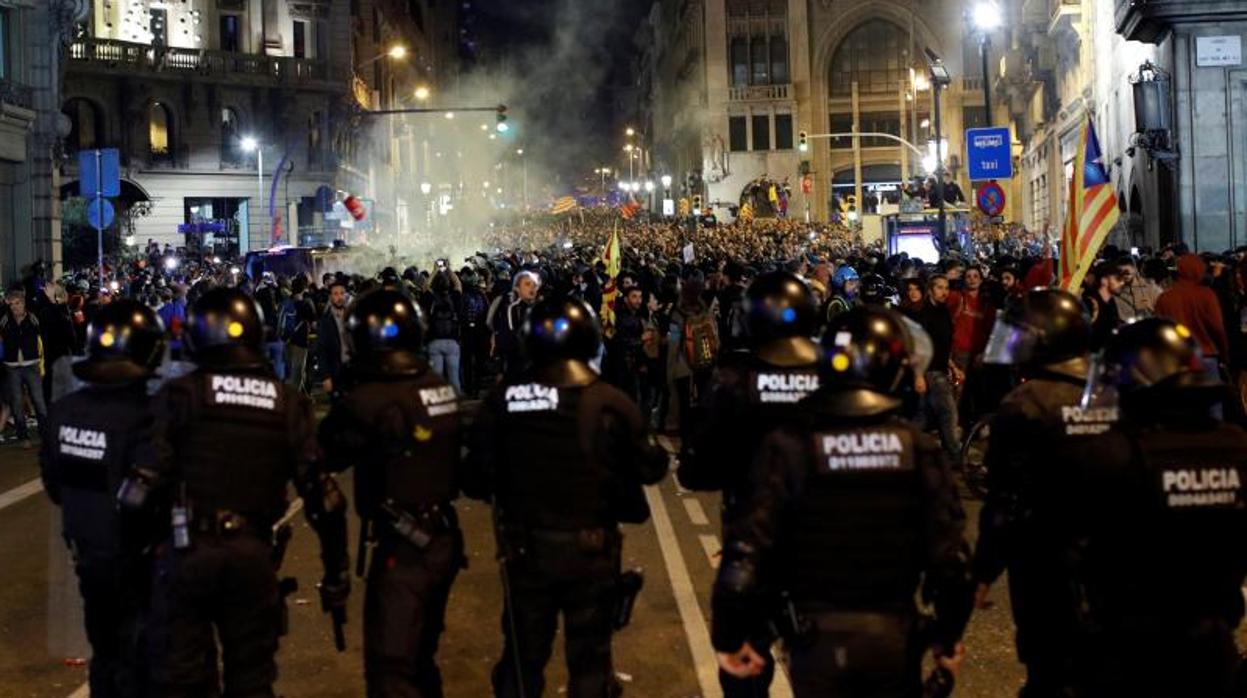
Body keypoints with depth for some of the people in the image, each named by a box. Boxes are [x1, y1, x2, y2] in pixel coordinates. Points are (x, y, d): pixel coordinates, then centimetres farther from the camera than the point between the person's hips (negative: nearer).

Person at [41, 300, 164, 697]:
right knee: (136, 662, 8)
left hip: (87, 555, 6)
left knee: (104, 652, 23)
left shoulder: (63, 411, -5)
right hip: (132, 560, -6)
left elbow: (53, 486, 5)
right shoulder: (142, 418, -26)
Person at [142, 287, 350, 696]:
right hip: (254, 554, 3)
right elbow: (321, 494, 0)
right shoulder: (288, 403, 3)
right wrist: (335, 573, 7)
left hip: (187, 550, -2)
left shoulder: (179, 395, -5)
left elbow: (148, 481, -11)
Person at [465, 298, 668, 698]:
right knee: (589, 658, 15)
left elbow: (477, 480, -7)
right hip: (592, 550, -1)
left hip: (524, 549, 1)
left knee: (522, 656, 17)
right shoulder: (610, 404, -14)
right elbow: (651, 469, -5)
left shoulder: (503, 399, -11)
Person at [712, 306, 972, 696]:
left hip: (818, 636, -1)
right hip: (895, 634, 1)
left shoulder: (789, 446, -12)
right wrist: (948, 634, 10)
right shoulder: (917, 448, -7)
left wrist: (728, 637, -3)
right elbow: (949, 558, -7)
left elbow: (745, 558, -17)